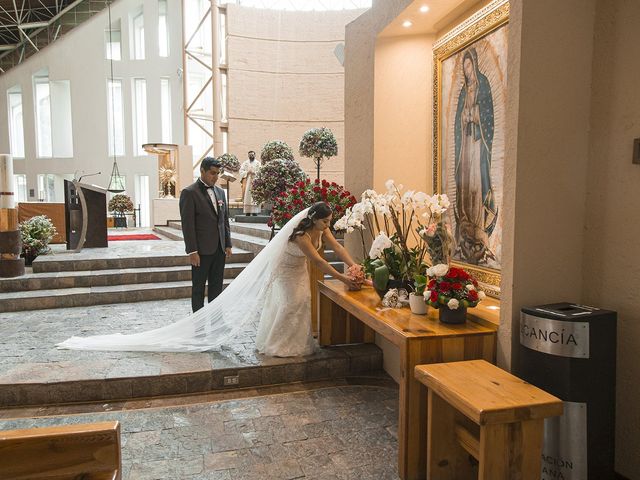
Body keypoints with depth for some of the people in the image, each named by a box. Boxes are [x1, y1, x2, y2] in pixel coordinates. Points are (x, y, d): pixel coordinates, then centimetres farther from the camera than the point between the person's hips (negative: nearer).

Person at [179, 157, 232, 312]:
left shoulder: (220, 191, 12)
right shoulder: (189, 193, -8)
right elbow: (187, 224, -12)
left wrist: (228, 244, 9)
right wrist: (192, 251, -16)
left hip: (219, 249, 6)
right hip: (202, 250, -6)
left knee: (217, 287, 12)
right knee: (199, 288, 5)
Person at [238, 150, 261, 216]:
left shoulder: (258, 163, 10)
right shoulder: (245, 163, 16)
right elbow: (241, 171, 5)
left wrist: (254, 173, -15)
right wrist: (247, 172, -11)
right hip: (247, 182, 2)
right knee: (247, 196, -5)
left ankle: (254, 212, -11)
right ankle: (247, 212, -5)